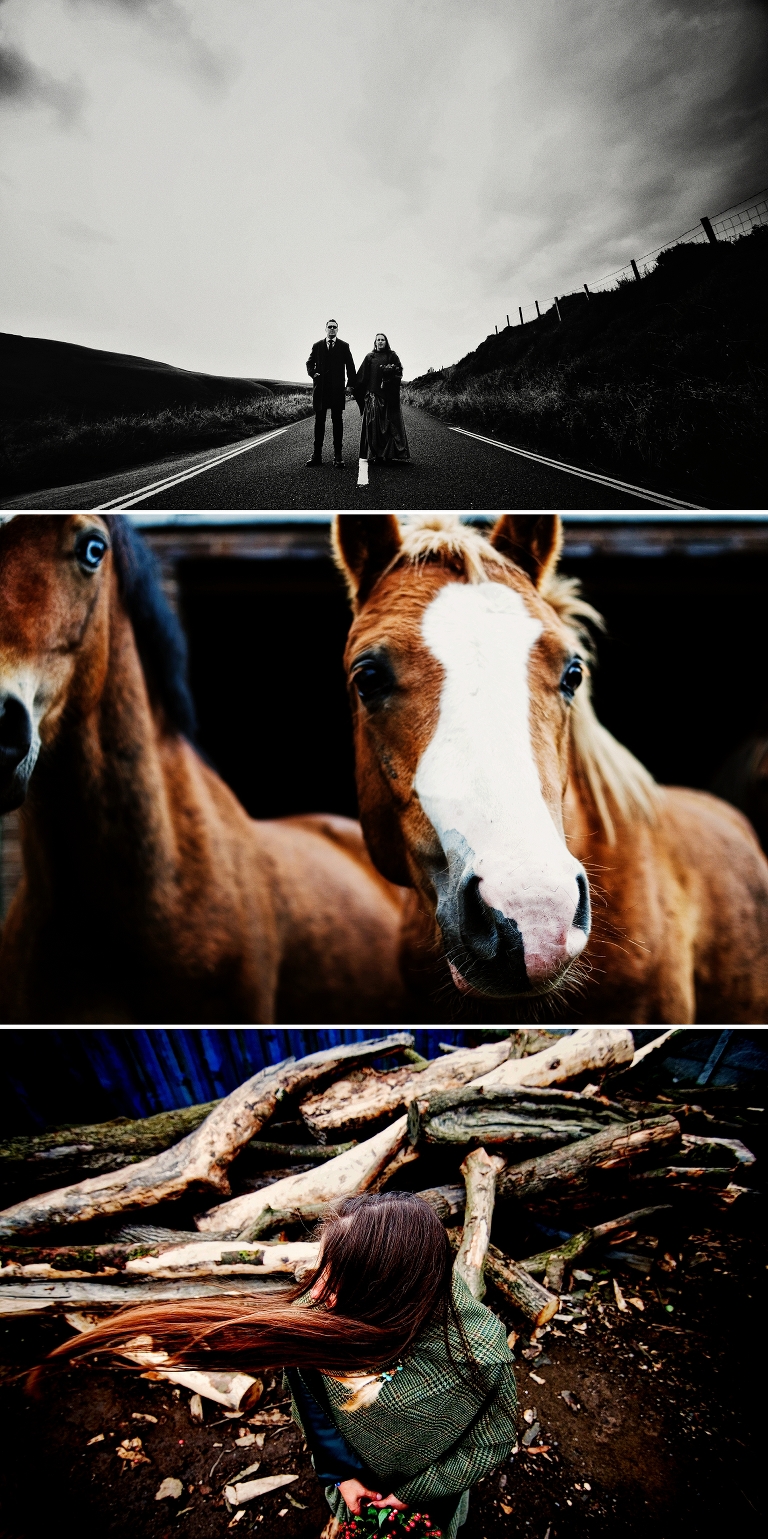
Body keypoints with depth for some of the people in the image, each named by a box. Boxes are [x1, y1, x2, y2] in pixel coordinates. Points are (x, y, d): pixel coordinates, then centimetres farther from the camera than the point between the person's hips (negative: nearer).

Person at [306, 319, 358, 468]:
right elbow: (309, 363, 15)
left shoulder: (344, 346, 8)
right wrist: (312, 373, -6)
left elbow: (350, 366, 5)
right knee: (319, 420, 3)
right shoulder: (317, 346, 12)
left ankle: (338, 456, -2)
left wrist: (351, 384, -5)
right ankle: (316, 454, 5)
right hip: (321, 388, 2)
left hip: (337, 389, -1)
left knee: (337, 421, -2)